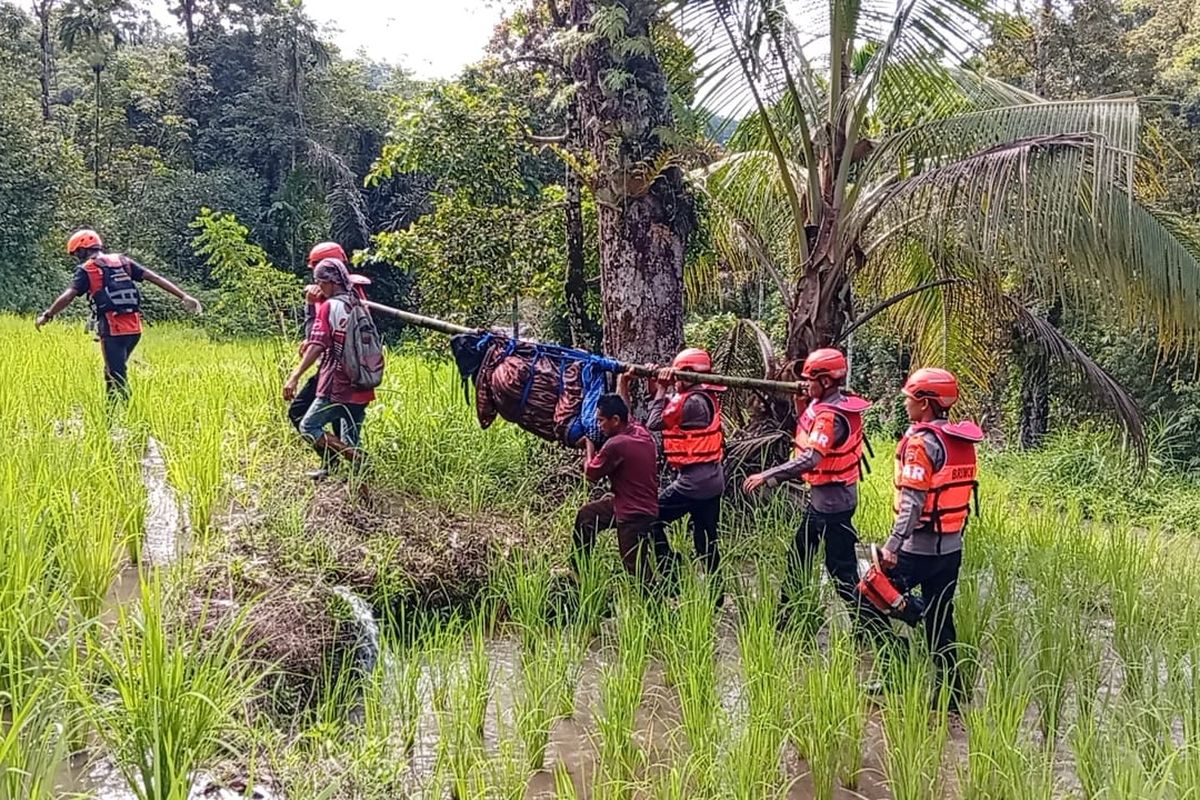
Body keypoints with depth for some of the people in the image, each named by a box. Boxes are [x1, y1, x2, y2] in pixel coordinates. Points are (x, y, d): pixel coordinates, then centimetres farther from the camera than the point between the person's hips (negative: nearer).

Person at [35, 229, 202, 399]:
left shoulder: (86, 270, 2)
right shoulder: (123, 261, 16)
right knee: (113, 372, 21)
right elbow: (155, 278, 10)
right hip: (135, 328, 6)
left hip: (113, 330, -6)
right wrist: (184, 297, 7)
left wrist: (46, 316, 0)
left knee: (117, 377, -3)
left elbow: (67, 297, -8)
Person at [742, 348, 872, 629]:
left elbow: (809, 459, -34)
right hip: (821, 496, 10)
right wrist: (802, 406, 2)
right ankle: (785, 619, 30)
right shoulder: (826, 406, 5)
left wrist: (766, 476, -32)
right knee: (798, 555, 18)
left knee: (841, 569, -3)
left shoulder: (830, 415, -24)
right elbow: (807, 437, 16)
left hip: (832, 500, -10)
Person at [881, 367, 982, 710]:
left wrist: (893, 544, -22)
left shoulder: (922, 442, -17)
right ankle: (951, 692, 17)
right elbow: (957, 492, 14)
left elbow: (913, 502, -22)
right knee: (940, 618, 14)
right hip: (952, 547, 8)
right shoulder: (962, 440, 8)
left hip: (919, 547, -8)